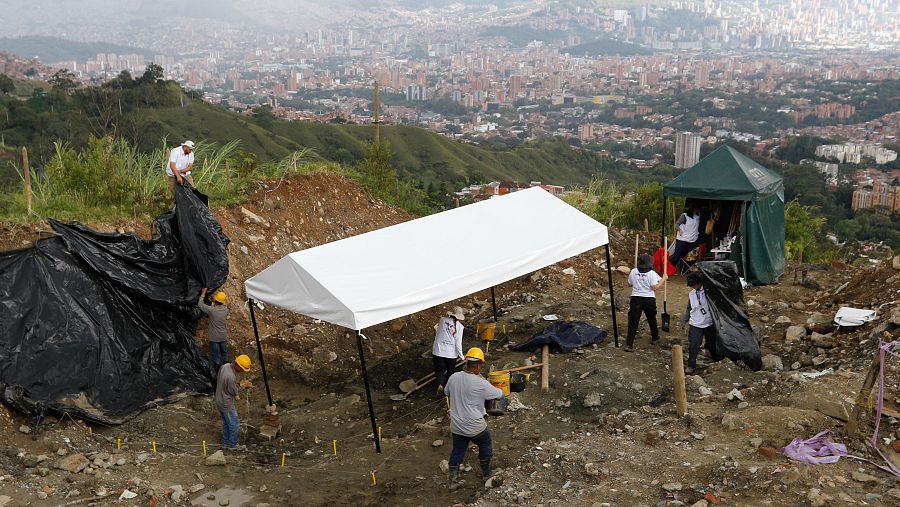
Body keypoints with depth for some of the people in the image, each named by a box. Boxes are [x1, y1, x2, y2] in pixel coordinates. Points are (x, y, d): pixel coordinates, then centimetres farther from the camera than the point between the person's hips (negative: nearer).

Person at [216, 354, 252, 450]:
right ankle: (232, 445, 28)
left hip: (219, 401, 9)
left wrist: (239, 384, 1)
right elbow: (234, 392, -20)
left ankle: (225, 442, 41)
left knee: (226, 423, 26)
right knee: (234, 425, 12)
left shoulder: (225, 366, -9)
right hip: (227, 405, -9)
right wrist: (243, 386, -5)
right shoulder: (231, 377, -36)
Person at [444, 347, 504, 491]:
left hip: (456, 426, 4)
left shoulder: (454, 377, -7)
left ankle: (453, 481, 22)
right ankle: (486, 473, 39)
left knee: (457, 451, 19)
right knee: (485, 443, 24)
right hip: (475, 427, -4)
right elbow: (499, 394, -7)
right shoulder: (481, 383, -22)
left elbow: (447, 392, 14)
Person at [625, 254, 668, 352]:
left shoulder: (633, 272, -1)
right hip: (649, 299, -1)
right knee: (651, 319, 24)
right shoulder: (652, 274, -10)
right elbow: (655, 287, -14)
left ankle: (629, 344, -12)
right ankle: (655, 336, 44)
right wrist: (663, 279, -3)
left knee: (633, 321, -3)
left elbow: (629, 284, 12)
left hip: (635, 299, 1)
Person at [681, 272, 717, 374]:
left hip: (709, 323, -3)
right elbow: (689, 309, 18)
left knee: (712, 344, 11)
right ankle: (691, 365, 0)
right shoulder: (691, 294, 7)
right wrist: (684, 320, 13)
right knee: (693, 345, -8)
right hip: (696, 324, 3)